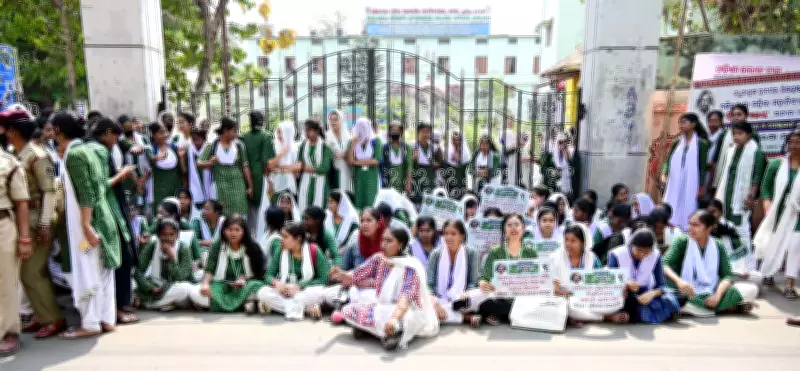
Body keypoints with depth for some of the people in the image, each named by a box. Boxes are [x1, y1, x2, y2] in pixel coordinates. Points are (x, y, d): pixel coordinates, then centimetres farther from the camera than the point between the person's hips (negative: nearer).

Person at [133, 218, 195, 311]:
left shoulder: (183, 248, -13)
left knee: (184, 288, -27)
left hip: (177, 286, 1)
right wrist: (152, 288, -23)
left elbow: (180, 278, -20)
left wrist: (171, 257, -29)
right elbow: (137, 271, -12)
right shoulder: (152, 246, -8)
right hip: (157, 286, -1)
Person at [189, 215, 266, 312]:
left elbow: (260, 274, 0)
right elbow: (209, 270, -5)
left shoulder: (252, 248, -3)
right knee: (194, 293, -26)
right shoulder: (217, 246, 1)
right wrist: (205, 283, -25)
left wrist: (245, 280, -18)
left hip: (245, 287, -3)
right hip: (222, 287, 3)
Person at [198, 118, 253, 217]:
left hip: (237, 185, 1)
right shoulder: (213, 145, 1)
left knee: (238, 215, -3)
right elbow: (199, 163, 0)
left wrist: (250, 186, 7)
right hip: (220, 186, 0)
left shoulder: (239, 145, 3)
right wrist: (210, 163, -22)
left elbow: (245, 167, 7)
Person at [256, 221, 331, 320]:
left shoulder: (314, 251, -11)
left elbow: (324, 278, -13)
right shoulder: (281, 251, -2)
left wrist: (299, 286, -20)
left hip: (306, 292, -3)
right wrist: (276, 282, -21)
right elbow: (269, 275, 2)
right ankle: (307, 309, -25)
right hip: (285, 292, 4)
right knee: (263, 292, -24)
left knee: (320, 292, -35)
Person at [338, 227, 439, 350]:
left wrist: (394, 318, -49)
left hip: (406, 312, -8)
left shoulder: (410, 267, -18)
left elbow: (406, 298, -31)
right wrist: (340, 274, -23)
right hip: (383, 308, 8)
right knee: (348, 310, -11)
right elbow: (353, 278, 0)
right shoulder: (378, 259, -2)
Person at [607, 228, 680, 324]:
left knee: (669, 300, -29)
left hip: (644, 296, 4)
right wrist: (625, 285, -30)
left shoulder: (655, 255, -2)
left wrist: (652, 293, -26)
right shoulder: (617, 255, -9)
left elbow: (661, 284, -4)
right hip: (622, 298, -3)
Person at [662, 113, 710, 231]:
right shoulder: (676, 143, 11)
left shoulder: (701, 143, 0)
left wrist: (701, 187, -5)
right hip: (675, 185, 3)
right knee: (672, 213, 0)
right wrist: (664, 173, -13)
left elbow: (703, 166, -2)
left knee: (687, 212, -3)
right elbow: (668, 160, 7)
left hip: (691, 186, -3)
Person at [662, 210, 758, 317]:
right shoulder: (682, 241, -4)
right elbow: (664, 265, -16)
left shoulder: (718, 246, 4)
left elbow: (727, 275, -2)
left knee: (751, 289, -13)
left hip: (710, 294, 2)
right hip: (686, 293, -2)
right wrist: (679, 281, -35)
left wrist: (717, 295, -21)